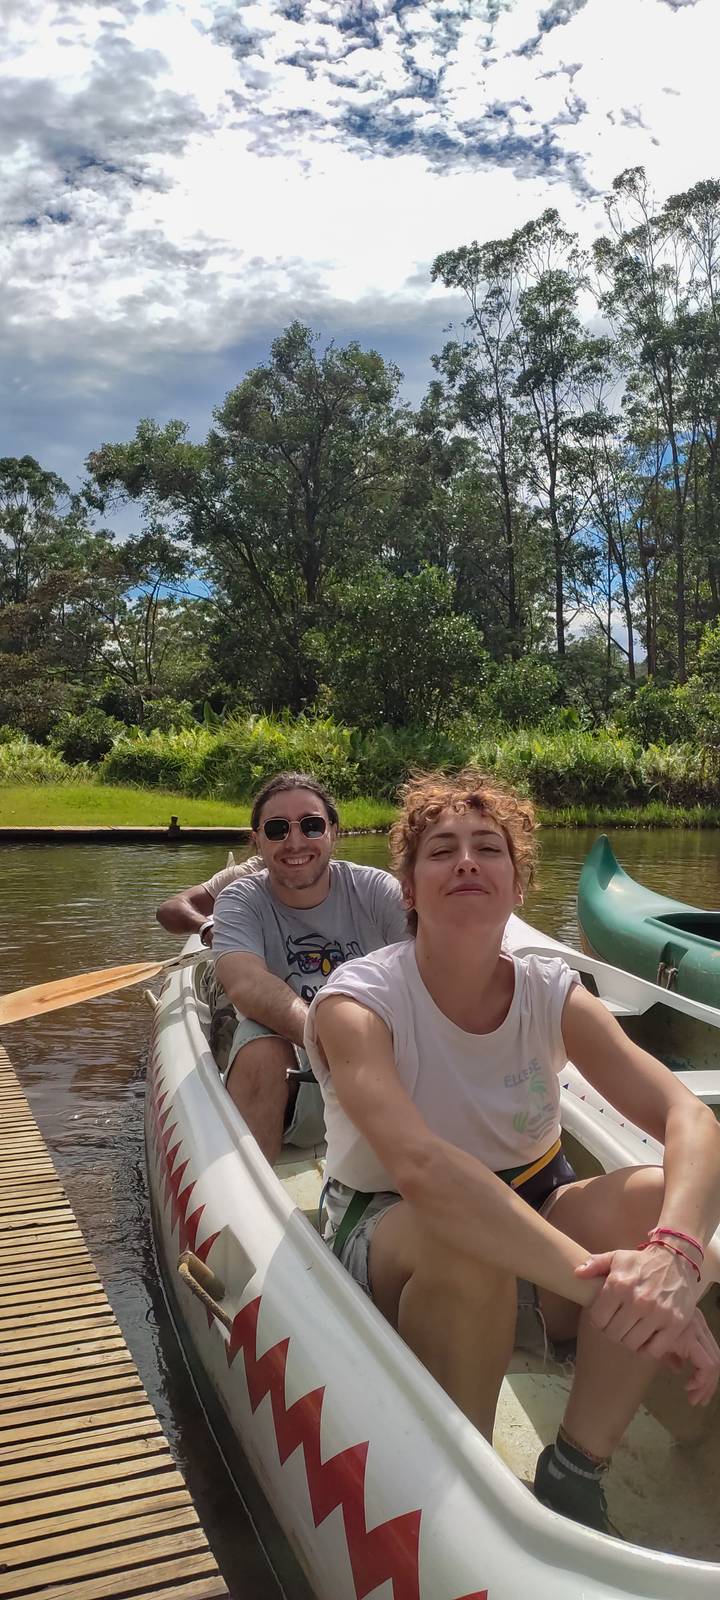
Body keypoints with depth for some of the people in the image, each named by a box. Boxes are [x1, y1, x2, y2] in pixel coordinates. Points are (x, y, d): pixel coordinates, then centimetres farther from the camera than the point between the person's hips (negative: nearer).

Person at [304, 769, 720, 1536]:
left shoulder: (553, 995, -10)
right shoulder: (358, 1003, -22)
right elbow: (421, 1167, -40)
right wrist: (600, 1279, -50)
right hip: (386, 1238, -3)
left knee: (657, 1198, -26)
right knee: (465, 1239, -38)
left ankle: (573, 1475, -9)